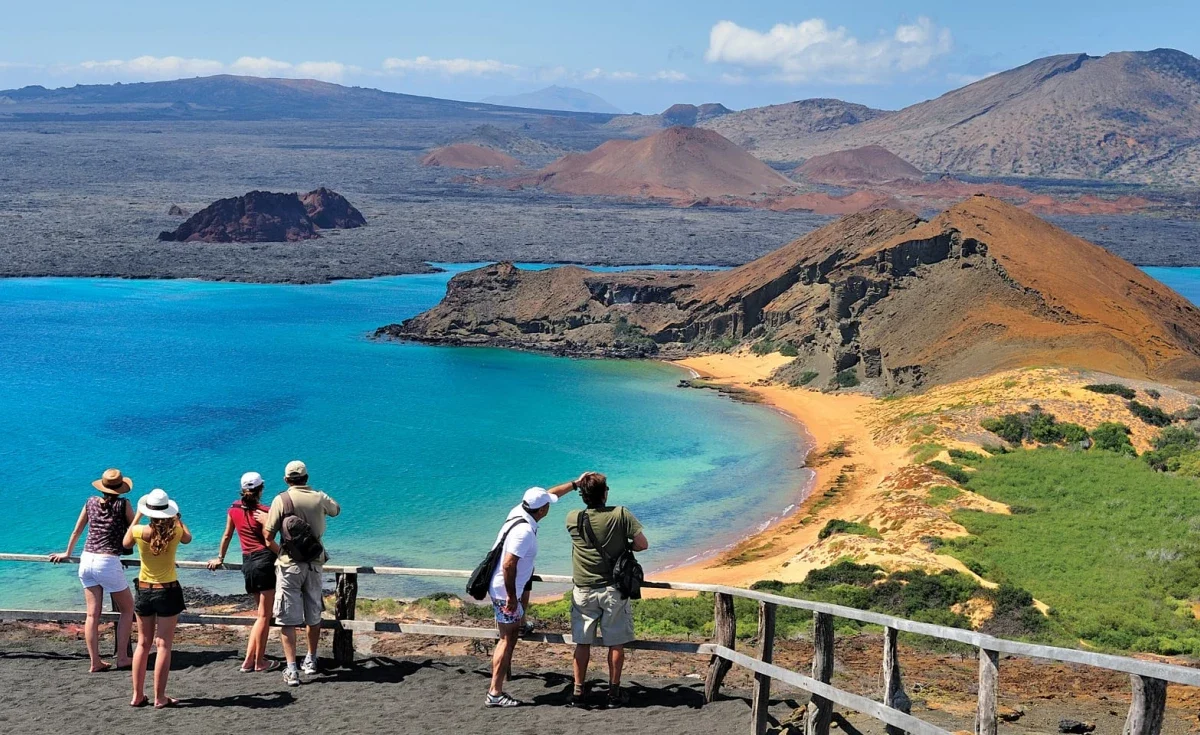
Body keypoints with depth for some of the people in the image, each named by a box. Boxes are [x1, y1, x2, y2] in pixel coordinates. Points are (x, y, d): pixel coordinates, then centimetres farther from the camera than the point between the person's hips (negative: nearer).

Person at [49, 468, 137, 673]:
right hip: (108, 563, -5)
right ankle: (122, 658, 6)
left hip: (87, 560, 5)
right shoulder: (123, 504, -4)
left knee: (92, 614, 7)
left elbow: (76, 531, 20)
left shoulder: (91, 502, 9)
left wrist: (67, 554, 33)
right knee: (127, 610, 10)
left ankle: (95, 662, 6)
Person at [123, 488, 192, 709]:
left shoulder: (139, 531, -12)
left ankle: (137, 695, 16)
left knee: (143, 644, 13)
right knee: (163, 645, 2)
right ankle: (160, 698, 2)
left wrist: (137, 517, 18)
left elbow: (126, 544, 12)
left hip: (144, 591, 2)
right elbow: (188, 538, 13)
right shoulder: (175, 532, -12)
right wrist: (178, 518, 23)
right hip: (168, 591, -2)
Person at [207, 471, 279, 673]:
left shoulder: (234, 509, 9)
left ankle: (249, 660, 12)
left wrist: (220, 558, 31)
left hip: (247, 562, 6)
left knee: (261, 613, 16)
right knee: (264, 615, 0)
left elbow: (227, 535, 20)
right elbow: (269, 541, -14)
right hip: (264, 560, -6)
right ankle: (259, 662, 4)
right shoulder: (264, 512, -8)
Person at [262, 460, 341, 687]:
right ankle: (311, 661, 31)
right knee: (314, 615, 17)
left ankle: (292, 670, -10)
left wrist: (280, 552, 10)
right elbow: (336, 510, 24)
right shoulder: (320, 498, 1)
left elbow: (268, 536, -8)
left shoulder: (281, 500, -10)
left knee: (288, 619, -2)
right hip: (314, 564, 4)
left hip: (289, 565, -4)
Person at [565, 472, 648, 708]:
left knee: (582, 642, 10)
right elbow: (643, 544, -9)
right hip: (613, 590, -1)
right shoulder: (621, 515, -13)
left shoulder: (573, 518, -8)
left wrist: (578, 485, 18)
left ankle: (579, 691, 14)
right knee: (616, 643, 9)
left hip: (583, 591, 2)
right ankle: (614, 692, 13)